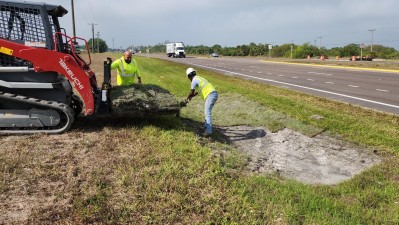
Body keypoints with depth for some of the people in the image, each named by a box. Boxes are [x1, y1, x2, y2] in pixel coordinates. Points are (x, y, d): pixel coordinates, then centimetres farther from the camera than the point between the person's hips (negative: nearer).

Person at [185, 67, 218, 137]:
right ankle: (207, 126, 31)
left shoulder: (194, 80, -2)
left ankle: (208, 131, -22)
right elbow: (198, 91, 41)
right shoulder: (199, 78, 28)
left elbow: (191, 92, 1)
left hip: (210, 95, -10)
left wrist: (187, 98, 18)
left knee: (207, 113, -14)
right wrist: (192, 96, 48)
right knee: (207, 111, 23)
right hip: (215, 94, 10)